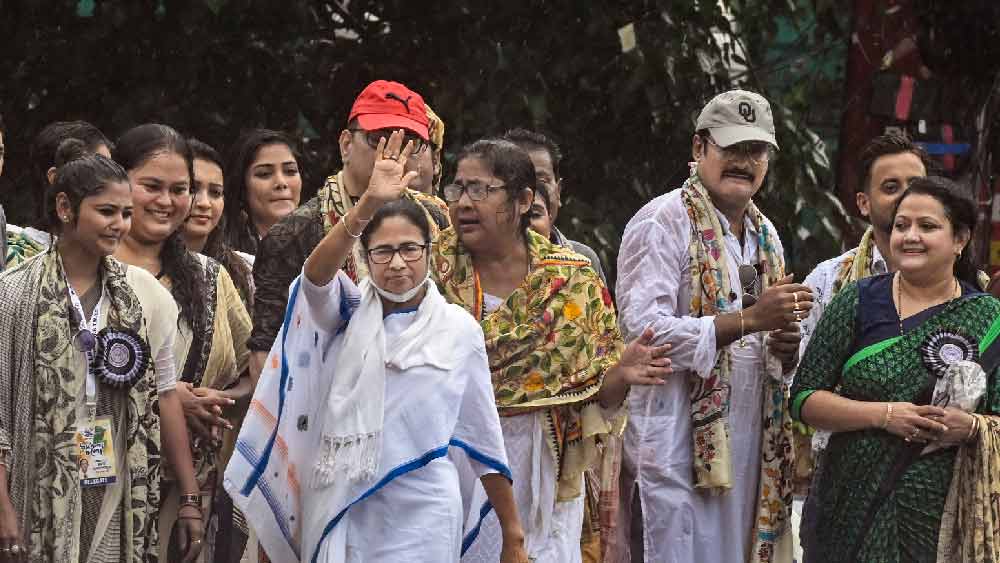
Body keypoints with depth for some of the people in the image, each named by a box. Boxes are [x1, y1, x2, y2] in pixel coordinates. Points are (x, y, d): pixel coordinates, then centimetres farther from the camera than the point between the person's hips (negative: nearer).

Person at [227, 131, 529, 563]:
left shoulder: (459, 329, 3)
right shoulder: (348, 314, 3)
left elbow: (482, 433, 8)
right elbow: (316, 272, -20)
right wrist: (368, 204, -35)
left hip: (421, 515, -1)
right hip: (344, 510, 1)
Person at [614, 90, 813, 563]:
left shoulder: (764, 235, 18)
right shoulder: (662, 221, -7)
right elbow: (643, 329, -19)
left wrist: (785, 347, 2)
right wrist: (749, 319, -22)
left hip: (751, 448, 8)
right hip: (677, 446, -7)